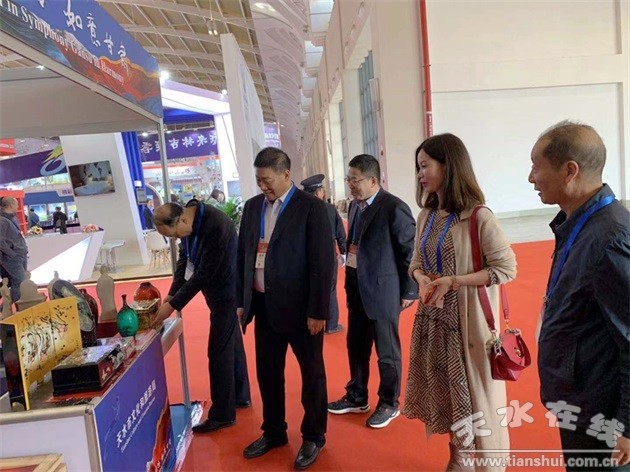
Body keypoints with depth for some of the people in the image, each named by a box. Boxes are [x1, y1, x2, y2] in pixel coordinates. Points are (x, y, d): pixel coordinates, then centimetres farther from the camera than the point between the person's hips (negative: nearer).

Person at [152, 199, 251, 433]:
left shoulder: (216, 226, -31)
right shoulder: (188, 219, -4)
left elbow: (203, 274, -26)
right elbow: (185, 259, 4)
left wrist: (173, 305, -20)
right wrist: (172, 294, -5)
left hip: (226, 292, -9)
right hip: (221, 290, 9)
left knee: (219, 351, -1)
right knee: (231, 343, 20)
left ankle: (222, 414, 14)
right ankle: (240, 396, 37)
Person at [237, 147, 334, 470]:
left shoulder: (311, 207, -11)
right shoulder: (252, 206, 7)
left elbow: (323, 262, -13)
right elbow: (242, 255, 11)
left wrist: (318, 311, -15)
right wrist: (241, 301, 9)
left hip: (299, 306, -5)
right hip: (263, 305, 6)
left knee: (311, 373, 12)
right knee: (267, 372, 17)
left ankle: (313, 437, 31)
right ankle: (273, 432, 37)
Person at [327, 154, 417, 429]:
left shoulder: (394, 208, -16)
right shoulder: (355, 205, 7)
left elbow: (411, 251, -13)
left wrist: (409, 291, -10)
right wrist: (350, 282, 10)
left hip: (383, 289, -7)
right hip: (356, 287, 8)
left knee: (387, 352, 9)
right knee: (356, 346, 19)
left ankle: (389, 404, 29)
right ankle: (356, 398, 38)